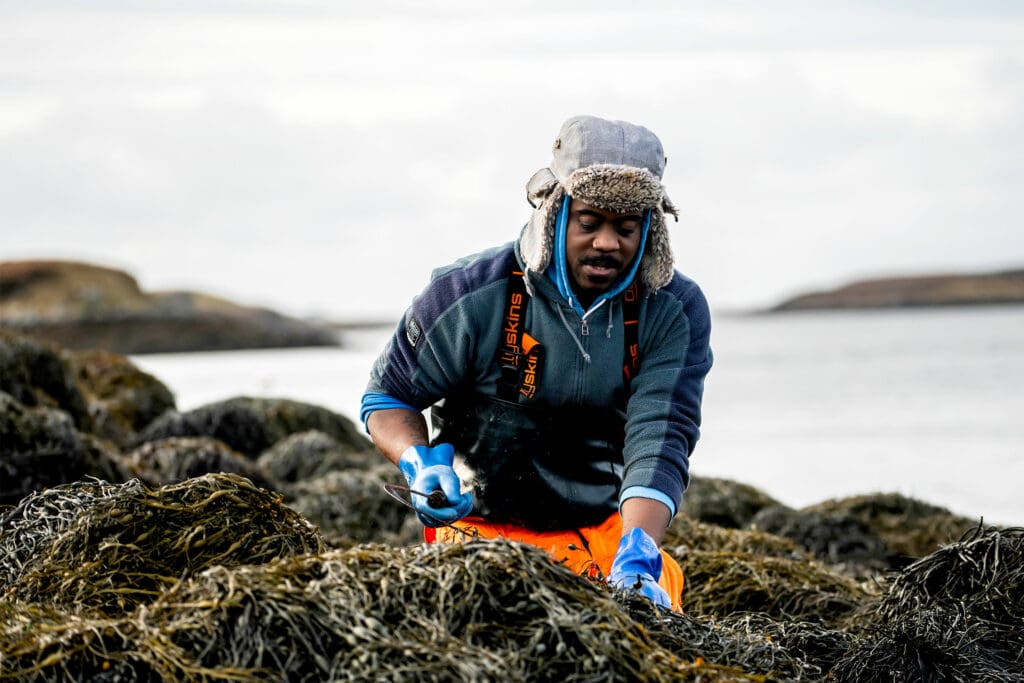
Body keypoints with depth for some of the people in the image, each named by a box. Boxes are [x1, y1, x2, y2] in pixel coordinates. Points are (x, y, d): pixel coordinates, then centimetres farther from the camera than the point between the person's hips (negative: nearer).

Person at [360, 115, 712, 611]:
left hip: (607, 531, 2)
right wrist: (421, 466, -19)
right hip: (482, 530, -2)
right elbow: (388, 395, 4)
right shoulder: (472, 298, -10)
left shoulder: (675, 312, -5)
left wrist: (637, 560, -32)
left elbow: (659, 439, -16)